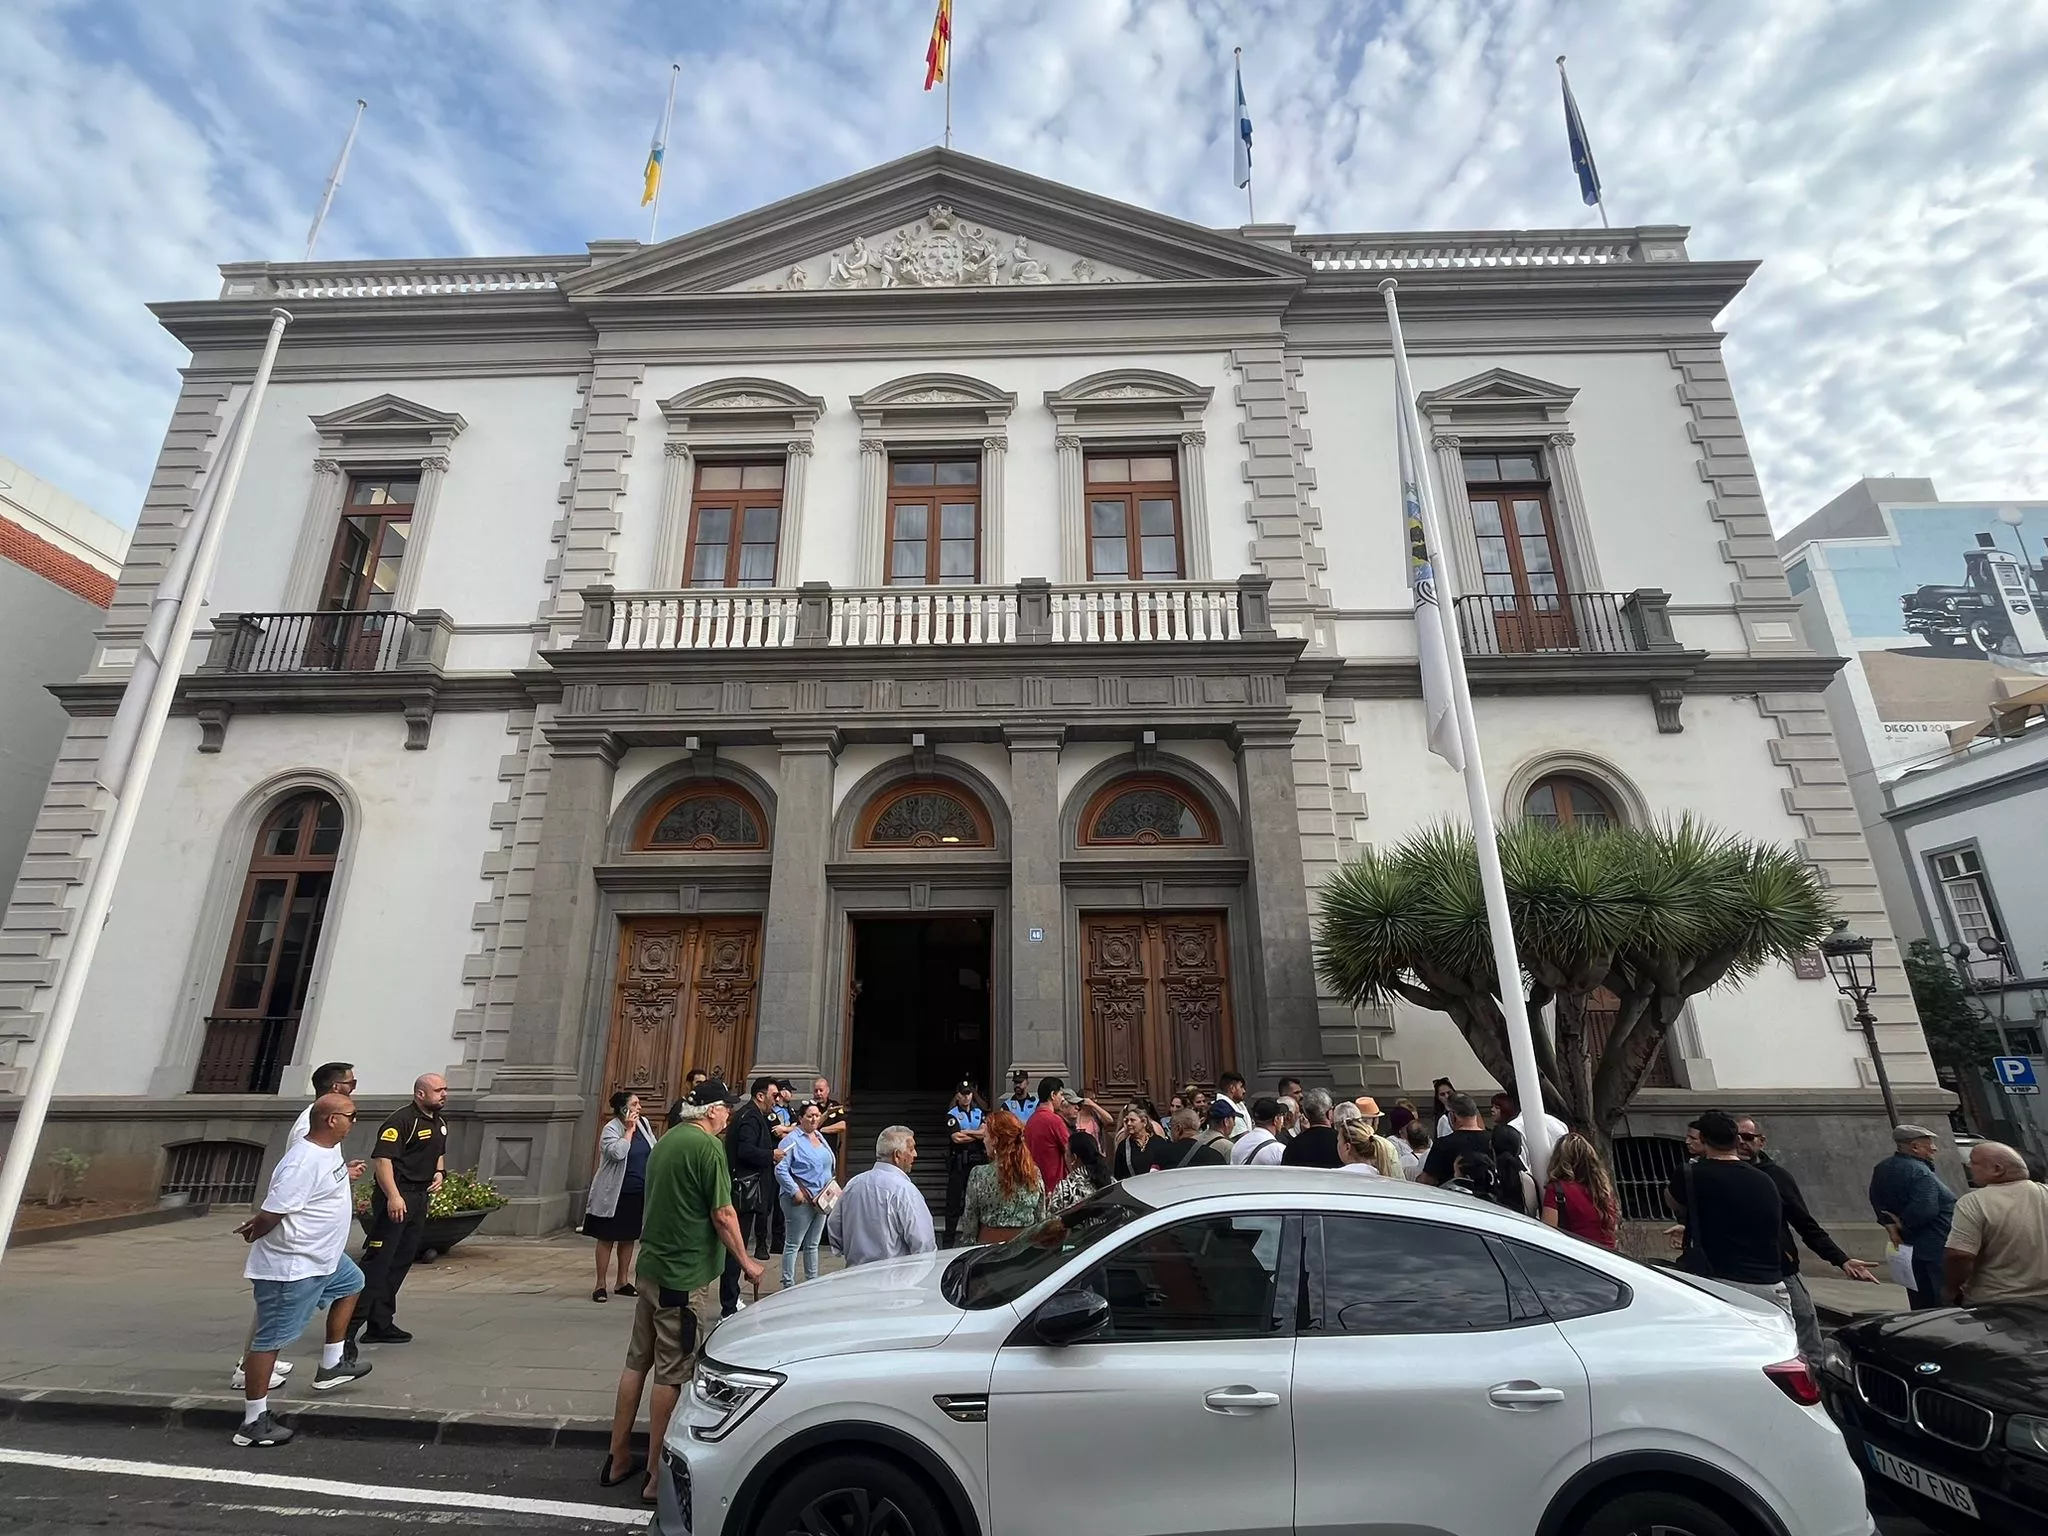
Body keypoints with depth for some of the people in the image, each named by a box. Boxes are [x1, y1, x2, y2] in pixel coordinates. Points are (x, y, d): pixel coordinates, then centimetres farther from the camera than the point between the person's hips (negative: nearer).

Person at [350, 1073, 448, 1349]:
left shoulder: (440, 1123, 14)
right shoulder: (402, 1121, -15)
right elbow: (382, 1158, -22)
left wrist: (438, 1173, 10)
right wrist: (393, 1196, -28)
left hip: (420, 1199, 9)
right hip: (396, 1198, -9)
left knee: (400, 1263, 13)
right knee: (377, 1262, -10)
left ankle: (380, 1324, 21)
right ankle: (348, 1328, -4)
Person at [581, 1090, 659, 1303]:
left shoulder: (644, 1124, 4)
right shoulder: (611, 1128, -13)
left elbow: (655, 1151, 12)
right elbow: (617, 1153, -30)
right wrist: (629, 1129, -23)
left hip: (639, 1193, 6)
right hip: (614, 1194, -6)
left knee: (629, 1238, 14)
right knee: (607, 1238, 5)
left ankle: (623, 1281, 26)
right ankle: (600, 1284, 16)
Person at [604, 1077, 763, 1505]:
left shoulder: (666, 1141, 9)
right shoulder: (707, 1146, -19)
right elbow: (722, 1215, -18)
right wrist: (746, 1262, -6)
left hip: (651, 1267, 9)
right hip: (687, 1276, -9)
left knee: (638, 1361, 17)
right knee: (672, 1373, 2)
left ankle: (619, 1458, 29)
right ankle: (658, 1476, 12)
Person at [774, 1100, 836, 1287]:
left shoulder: (820, 1138, 13)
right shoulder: (793, 1140, -11)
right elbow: (781, 1170, -17)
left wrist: (831, 1190, 11)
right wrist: (795, 1192, -20)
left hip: (821, 1200, 7)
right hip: (800, 1201, -7)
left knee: (812, 1244, 17)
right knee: (793, 1244, 2)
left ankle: (813, 1281, 26)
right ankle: (788, 1284, 11)